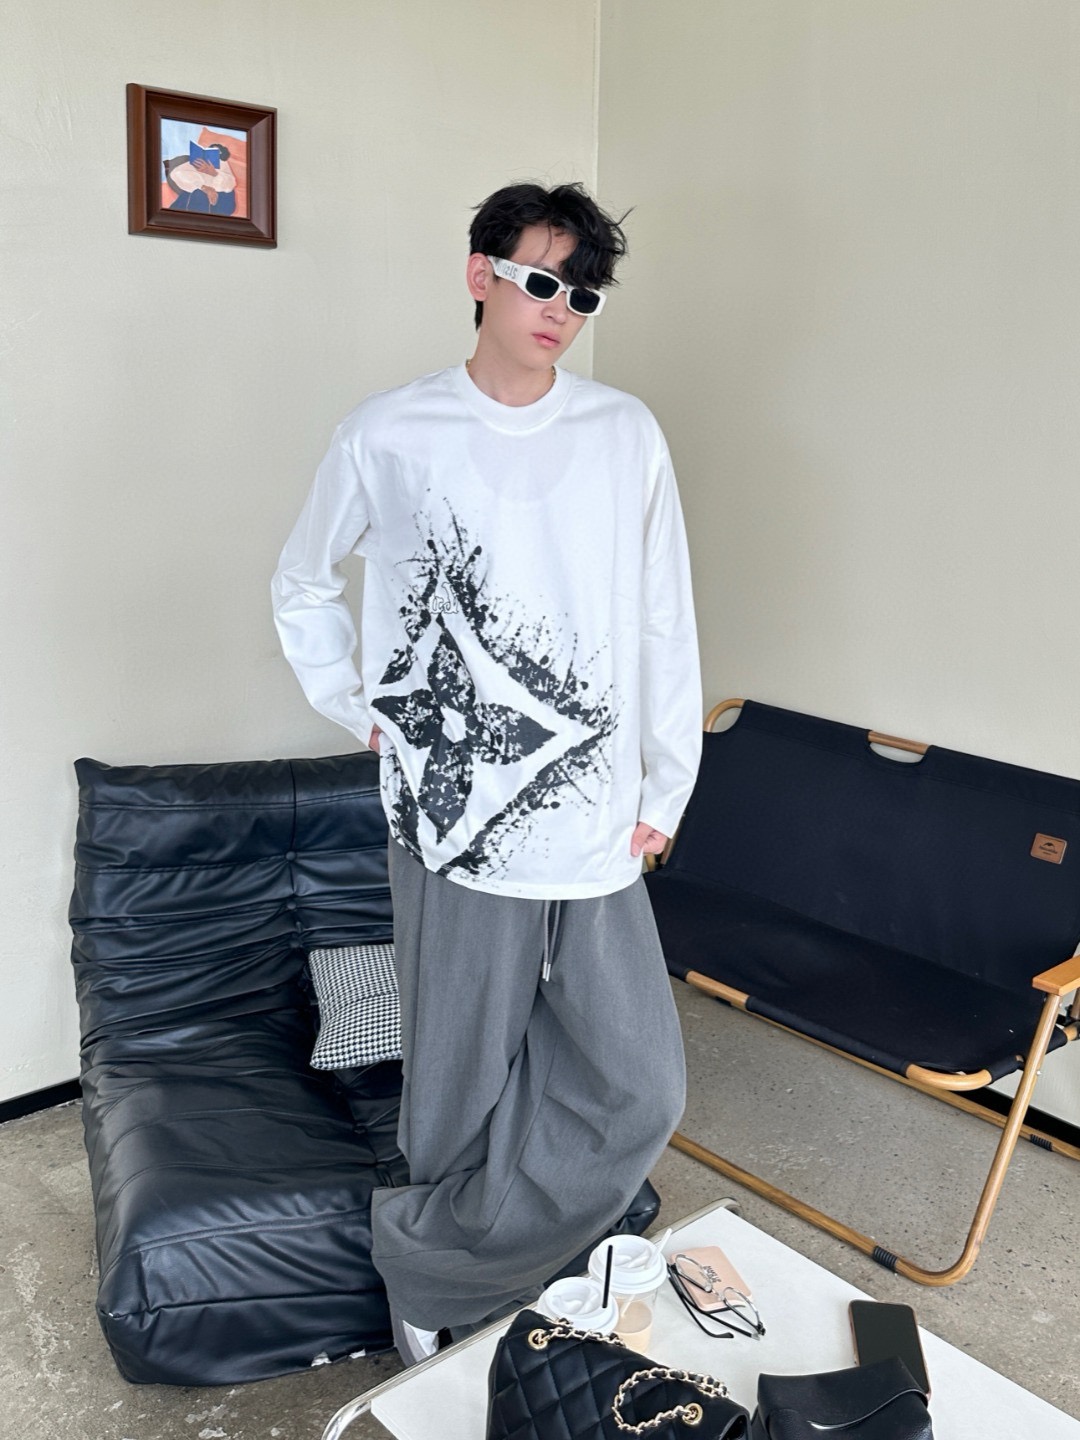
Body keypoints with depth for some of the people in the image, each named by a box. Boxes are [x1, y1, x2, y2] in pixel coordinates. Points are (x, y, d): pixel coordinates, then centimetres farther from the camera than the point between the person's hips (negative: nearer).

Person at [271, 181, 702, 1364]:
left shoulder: (626, 436, 4)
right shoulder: (386, 436, -1)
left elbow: (664, 623, 7)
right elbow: (301, 587, 14)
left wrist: (665, 788, 6)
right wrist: (359, 710, 7)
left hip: (598, 828, 3)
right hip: (457, 823, -2)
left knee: (639, 1091, 5)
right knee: (462, 1091, 9)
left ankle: (430, 1267, 26)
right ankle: (430, 1311, 36)